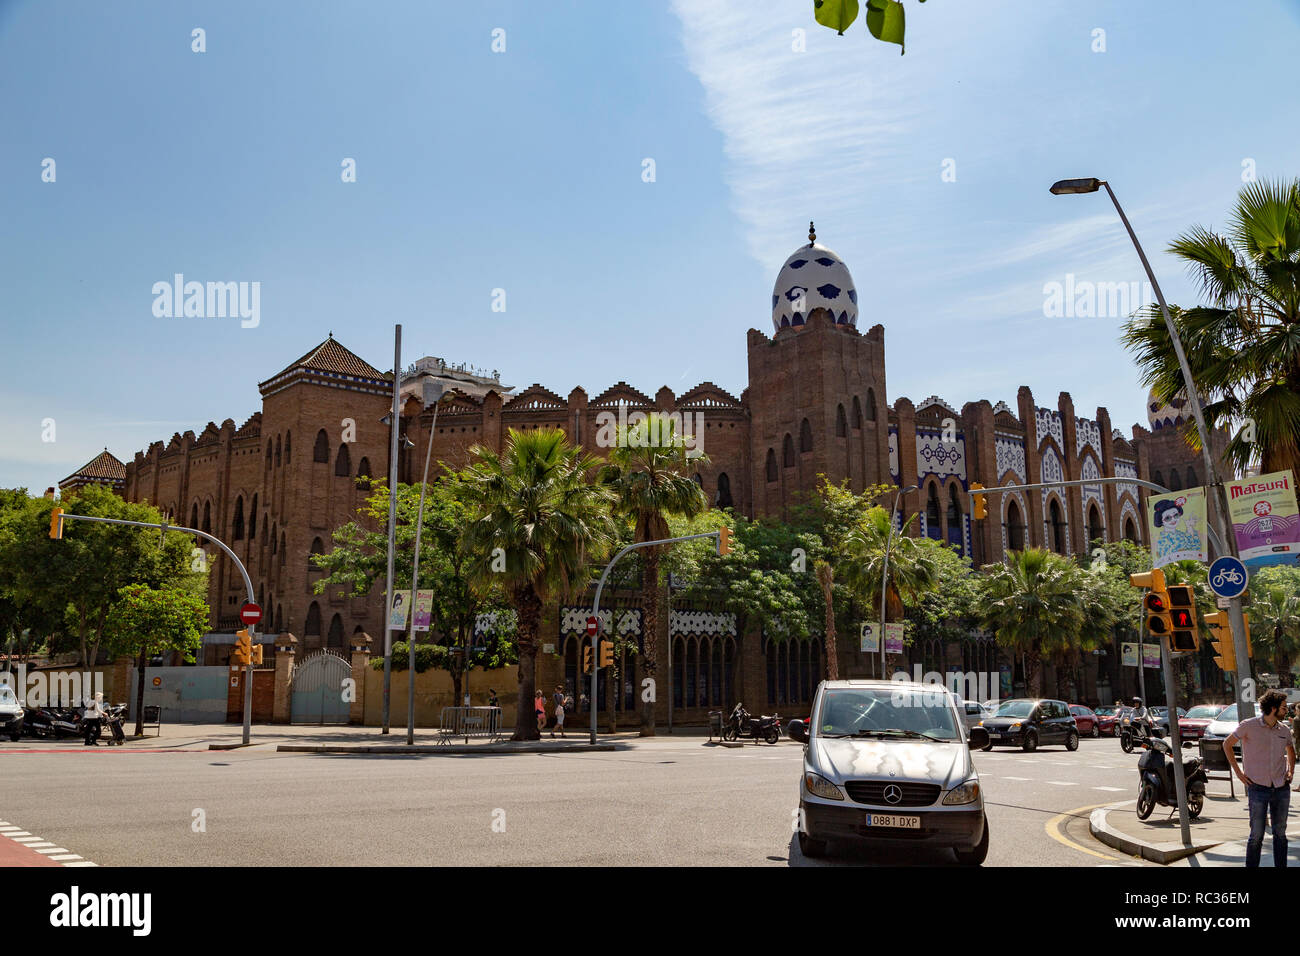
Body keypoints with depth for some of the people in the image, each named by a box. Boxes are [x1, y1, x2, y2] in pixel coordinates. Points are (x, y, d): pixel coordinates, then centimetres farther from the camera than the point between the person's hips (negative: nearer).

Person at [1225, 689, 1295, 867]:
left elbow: (1290, 751, 28)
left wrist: (1291, 771, 13)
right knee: (1257, 834, -2)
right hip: (1258, 787, -4)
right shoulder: (1249, 726, -8)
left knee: (1280, 833, 11)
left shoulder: (1284, 730, 6)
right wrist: (1237, 772, -1)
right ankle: (1251, 865, 8)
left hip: (1281, 788, 4)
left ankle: (1281, 865, 21)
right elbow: (1227, 744, 2)